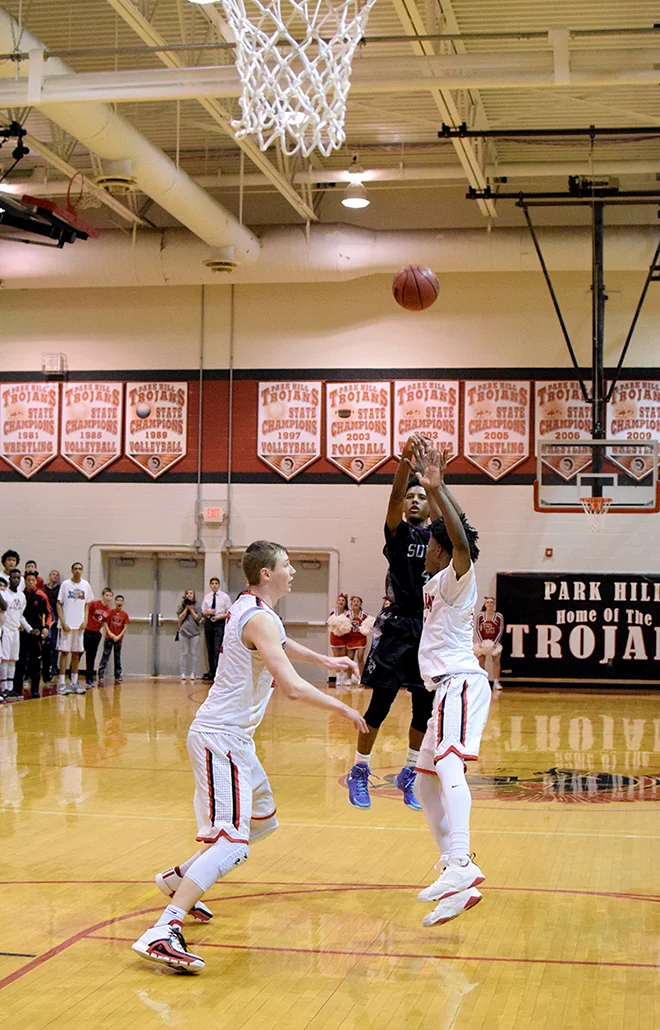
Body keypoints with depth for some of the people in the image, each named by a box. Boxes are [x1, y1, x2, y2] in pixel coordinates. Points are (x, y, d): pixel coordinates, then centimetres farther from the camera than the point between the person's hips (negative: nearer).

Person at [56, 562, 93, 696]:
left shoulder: (85, 585, 7)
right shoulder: (66, 584, -3)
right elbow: (59, 604, -3)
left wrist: (85, 620, 1)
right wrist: (63, 622, -11)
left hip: (79, 625, 4)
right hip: (67, 624, -4)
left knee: (76, 653, 7)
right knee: (64, 652, -3)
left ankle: (74, 683, 14)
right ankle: (61, 684, -2)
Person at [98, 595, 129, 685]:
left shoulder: (125, 614, -1)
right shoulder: (110, 612, -3)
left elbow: (125, 627, -2)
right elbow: (105, 623, -4)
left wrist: (119, 636, -14)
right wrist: (110, 633, -16)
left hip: (118, 639, 2)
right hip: (109, 638, -2)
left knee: (117, 658, 10)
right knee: (105, 658, -6)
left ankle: (117, 678, 19)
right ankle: (101, 678, -10)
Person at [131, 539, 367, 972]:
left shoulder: (251, 608, 12)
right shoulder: (259, 619, -19)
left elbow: (279, 644, 37)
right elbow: (291, 686, -27)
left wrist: (323, 660, 40)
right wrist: (341, 708, -16)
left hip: (234, 737, 11)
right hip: (220, 738, -11)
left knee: (262, 820, 25)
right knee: (232, 842, -20)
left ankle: (180, 878, 33)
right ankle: (163, 932, -29)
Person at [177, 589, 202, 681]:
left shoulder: (197, 607, 6)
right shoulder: (181, 606, 6)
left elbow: (198, 618, -3)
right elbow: (180, 618, -2)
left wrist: (191, 609, -6)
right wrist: (186, 608, -7)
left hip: (194, 632, 0)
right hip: (183, 632, 0)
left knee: (193, 653, 1)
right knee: (184, 653, 0)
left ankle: (192, 673, 5)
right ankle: (183, 673, 4)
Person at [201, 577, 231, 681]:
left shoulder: (225, 597, 0)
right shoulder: (207, 597, 11)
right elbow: (203, 612, 14)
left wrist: (218, 617, -14)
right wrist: (208, 612, -9)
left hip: (219, 623, -4)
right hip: (208, 623, 4)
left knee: (217, 649, -11)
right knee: (210, 649, 7)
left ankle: (215, 673, -12)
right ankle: (211, 672, 14)